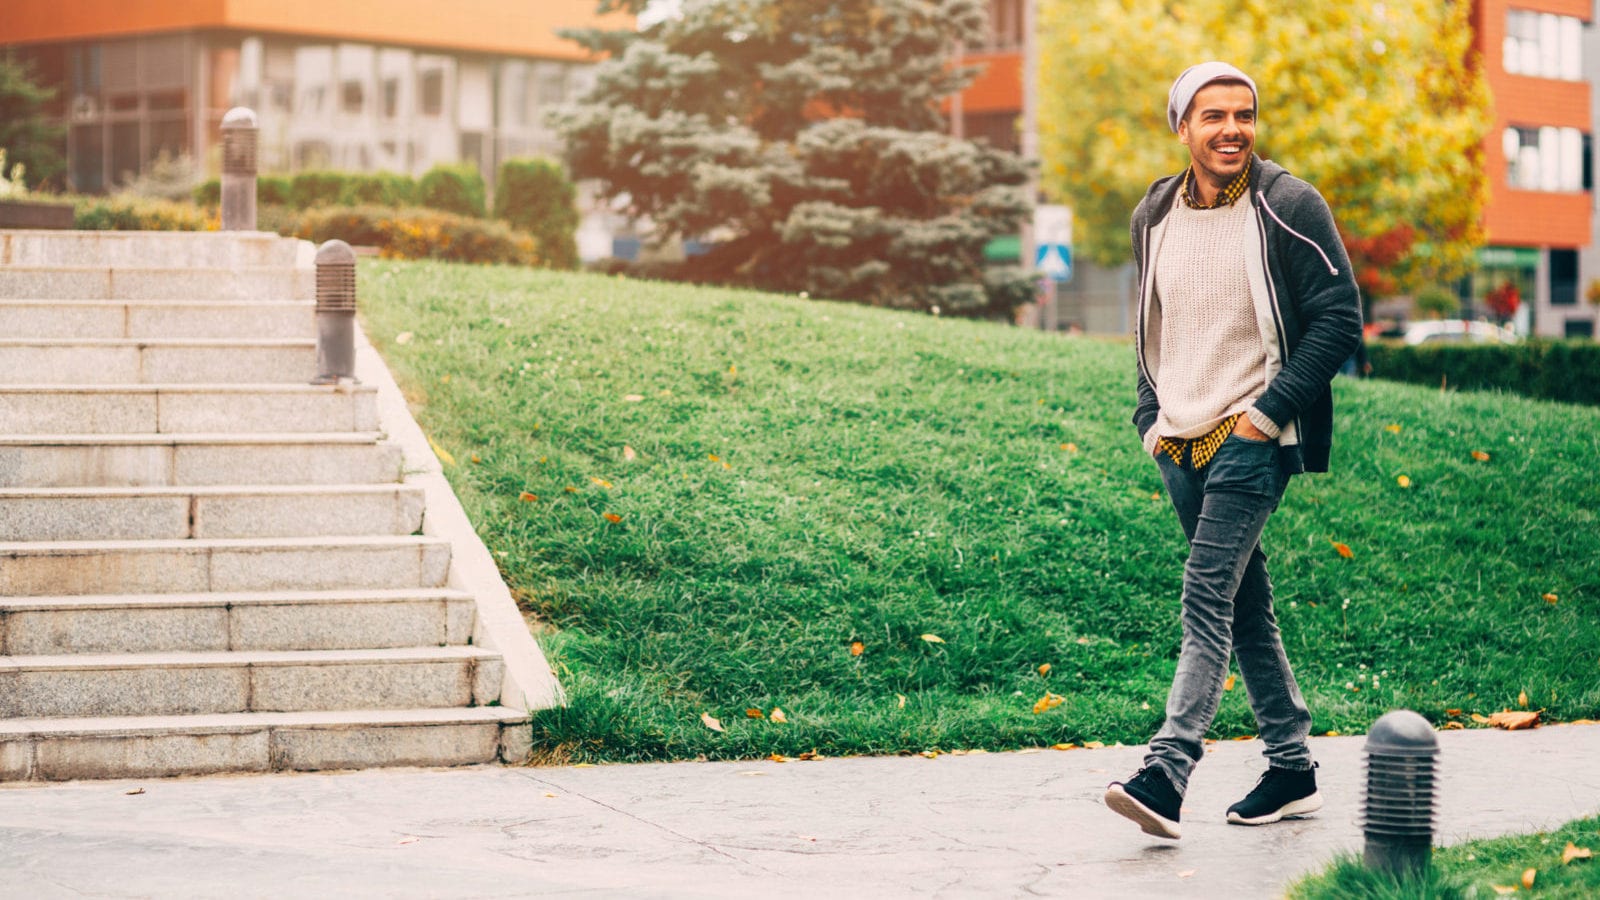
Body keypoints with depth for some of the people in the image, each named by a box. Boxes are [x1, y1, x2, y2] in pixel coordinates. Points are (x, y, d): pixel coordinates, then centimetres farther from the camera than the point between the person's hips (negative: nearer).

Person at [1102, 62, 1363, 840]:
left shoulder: (1288, 207, -7)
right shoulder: (1154, 216, 9)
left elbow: (1340, 320, -8)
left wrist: (1266, 413, -13)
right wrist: (1151, 416, 9)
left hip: (1252, 439, -6)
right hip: (1180, 442, 6)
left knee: (1207, 598, -16)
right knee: (1244, 605, 12)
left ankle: (1165, 775, -24)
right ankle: (1292, 767, 21)